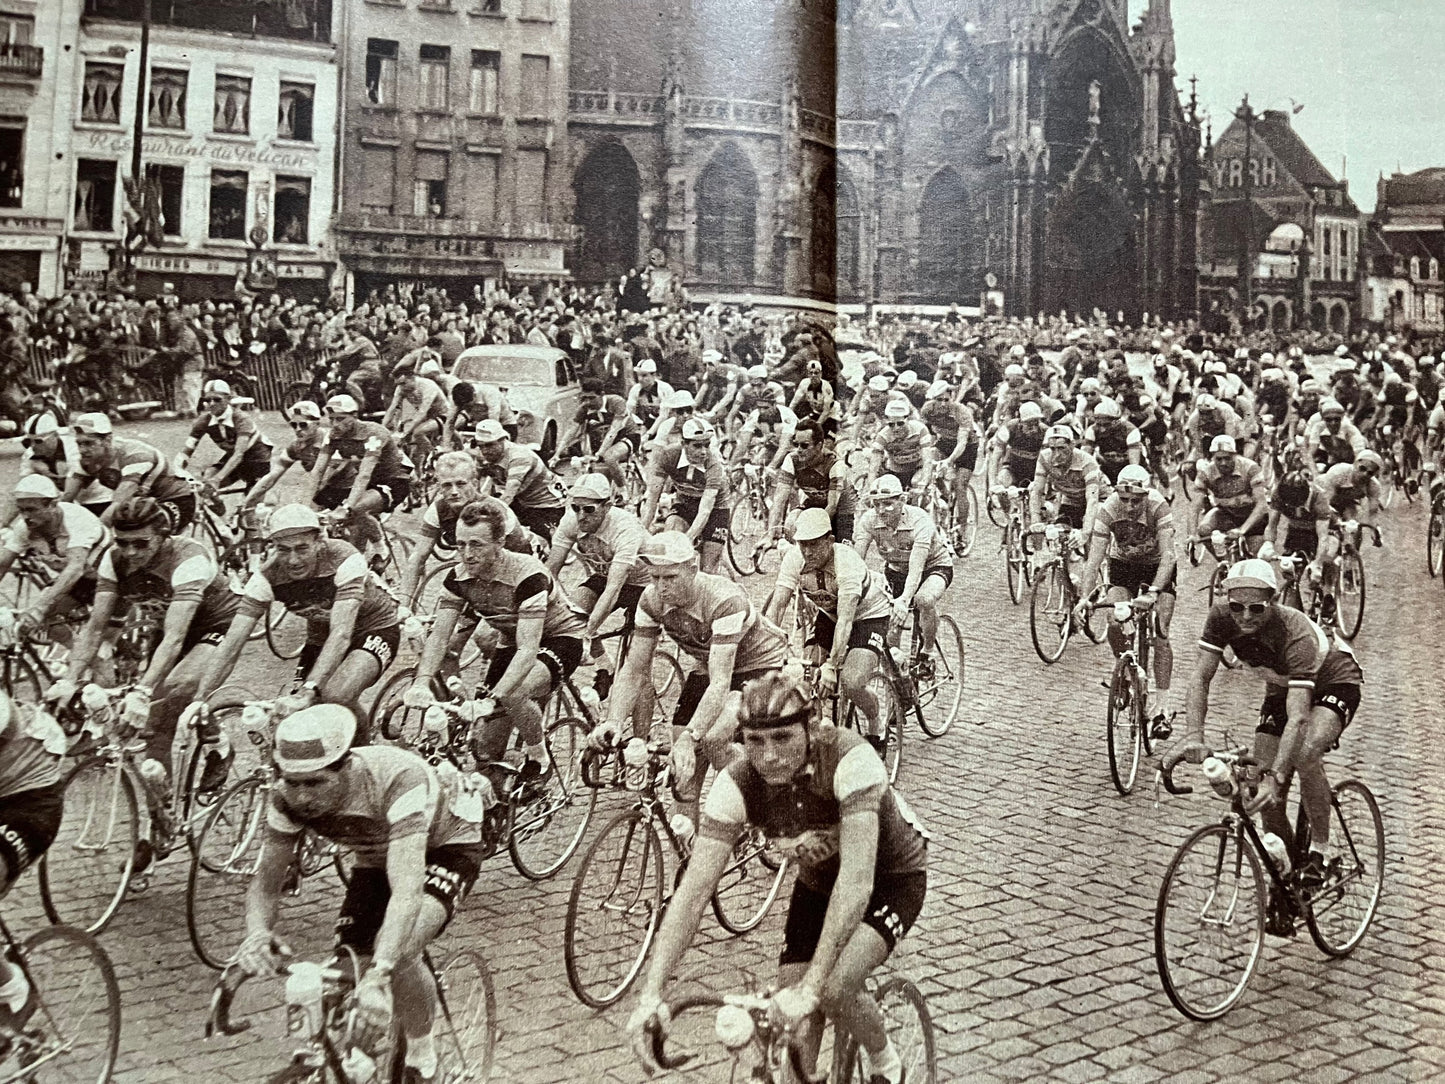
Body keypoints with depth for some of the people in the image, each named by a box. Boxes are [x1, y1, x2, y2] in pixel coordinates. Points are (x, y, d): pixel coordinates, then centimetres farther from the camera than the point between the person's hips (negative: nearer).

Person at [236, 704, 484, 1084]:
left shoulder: (397, 778, -42)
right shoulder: (288, 798, -25)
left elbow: (408, 887, -49)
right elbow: (266, 881, -18)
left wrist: (379, 973, -61)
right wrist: (257, 933, -41)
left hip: (445, 844, -5)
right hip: (377, 856, 6)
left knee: (400, 951, -29)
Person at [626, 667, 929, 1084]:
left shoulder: (851, 759, -36)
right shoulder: (736, 784, -25)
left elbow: (856, 880, -43)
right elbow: (692, 893, -28)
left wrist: (810, 987, -50)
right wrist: (650, 993, -39)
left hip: (893, 877, -4)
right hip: (818, 881, 4)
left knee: (834, 990, -24)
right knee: (792, 1020, -8)